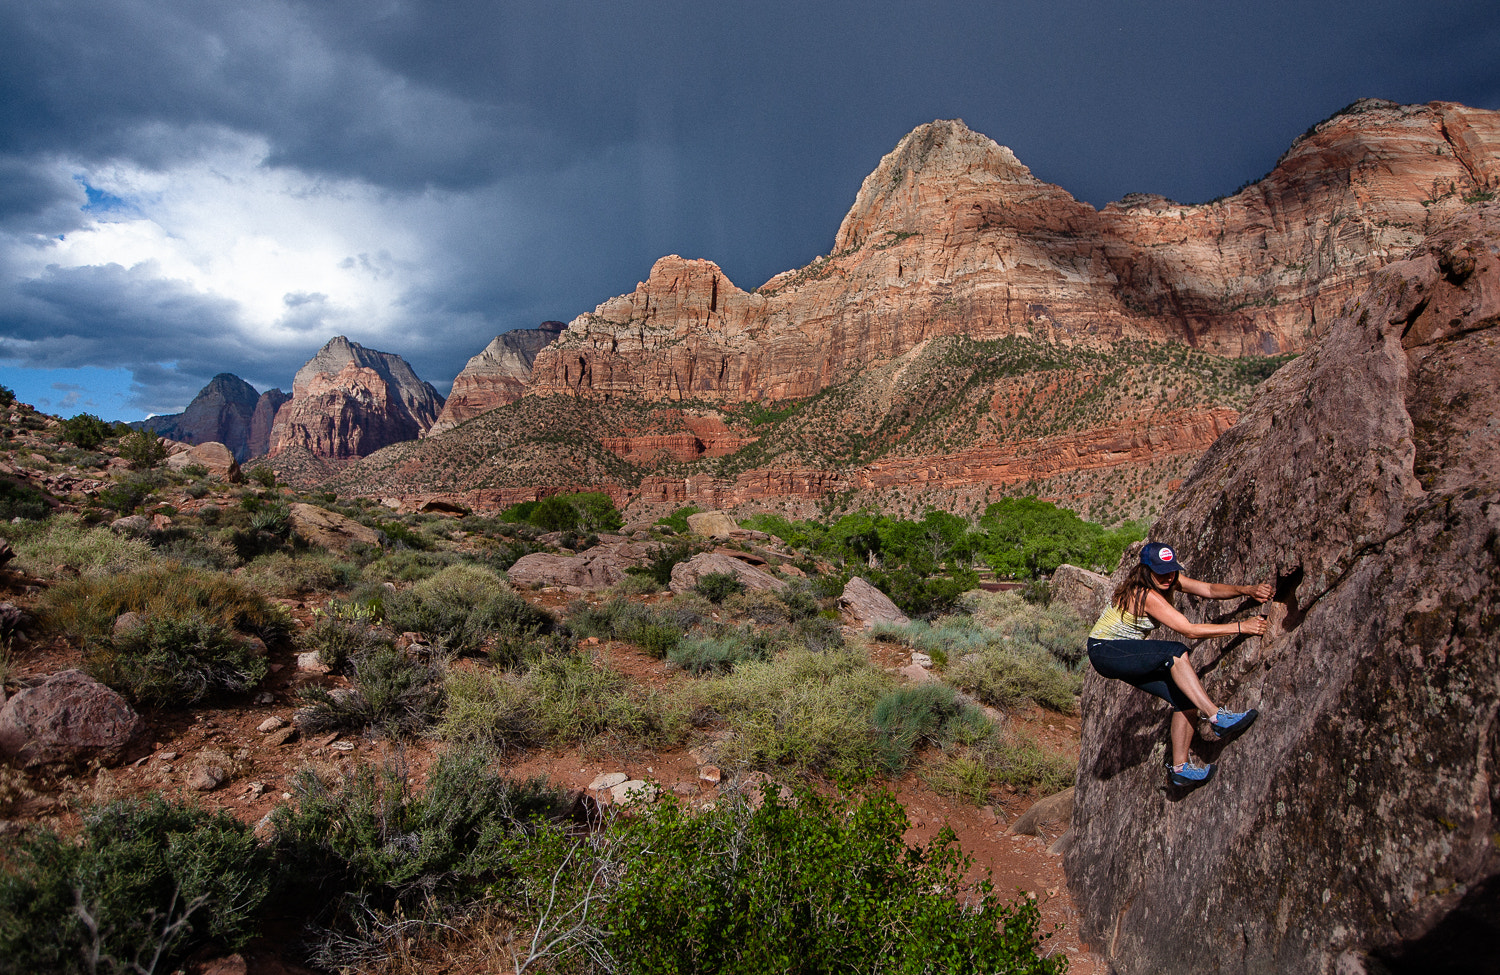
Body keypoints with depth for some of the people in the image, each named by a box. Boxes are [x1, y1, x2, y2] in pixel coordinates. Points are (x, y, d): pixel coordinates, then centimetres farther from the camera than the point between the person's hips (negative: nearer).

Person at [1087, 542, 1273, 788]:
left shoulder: (1169, 580, -3)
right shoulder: (1146, 594, -28)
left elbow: (1210, 589, -7)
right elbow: (1190, 630, -31)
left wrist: (1247, 590, -23)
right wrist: (1240, 627, -31)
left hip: (1132, 657, 9)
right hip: (1104, 651, -9)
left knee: (1186, 698, -5)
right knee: (1176, 653, -30)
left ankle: (1179, 768, 2)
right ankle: (1218, 718, -30)